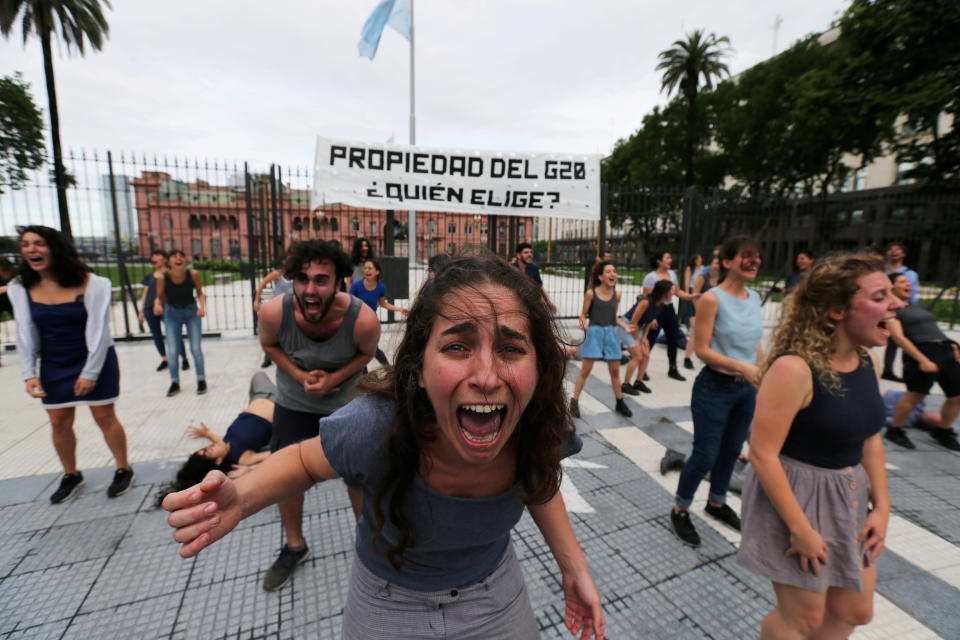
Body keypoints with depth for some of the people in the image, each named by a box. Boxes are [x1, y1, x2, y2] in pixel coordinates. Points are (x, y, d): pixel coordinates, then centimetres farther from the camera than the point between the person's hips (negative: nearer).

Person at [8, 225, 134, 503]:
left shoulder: (89, 284, -16)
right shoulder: (20, 288, -2)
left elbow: (98, 330, -16)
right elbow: (25, 334, 0)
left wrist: (91, 373, -16)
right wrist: (29, 374, -7)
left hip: (94, 361, -4)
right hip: (53, 366, 5)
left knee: (105, 417, 3)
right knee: (59, 423, 11)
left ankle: (123, 470, 20)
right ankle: (71, 475, 31)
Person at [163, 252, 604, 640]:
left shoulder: (541, 426, -27)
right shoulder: (374, 428, -37)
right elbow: (304, 460, -14)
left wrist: (574, 568, -5)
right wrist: (241, 497, -31)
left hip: (495, 590, 2)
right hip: (389, 602, -1)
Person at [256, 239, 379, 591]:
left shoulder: (363, 319, -34)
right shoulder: (274, 312, -30)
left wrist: (333, 378, -24)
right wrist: (300, 376, -19)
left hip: (348, 402, -1)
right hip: (293, 403, 2)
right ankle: (294, 546, 43)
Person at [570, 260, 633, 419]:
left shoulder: (617, 294, 6)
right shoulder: (591, 293, -7)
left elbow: (615, 316, 15)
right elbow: (583, 314, -2)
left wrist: (625, 327, 2)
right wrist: (583, 324, -22)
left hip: (611, 333, 4)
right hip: (594, 332, -4)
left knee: (615, 370, 11)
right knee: (586, 369, -3)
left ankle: (620, 403, 28)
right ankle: (574, 402, 9)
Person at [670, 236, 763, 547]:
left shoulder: (754, 297, 7)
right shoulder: (712, 298, -15)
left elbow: (756, 345, 15)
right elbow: (701, 349, -18)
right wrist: (742, 366, -25)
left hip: (746, 388, 7)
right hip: (715, 387, -7)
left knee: (732, 450, 20)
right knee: (705, 455, 1)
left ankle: (716, 503, 43)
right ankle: (679, 511, 23)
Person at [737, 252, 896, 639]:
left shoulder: (867, 361, 0)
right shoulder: (794, 368, -27)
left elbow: (870, 437, 10)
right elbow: (763, 454, -26)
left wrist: (882, 505, 6)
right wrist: (800, 528, -20)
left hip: (850, 497, 8)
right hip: (794, 496, -8)